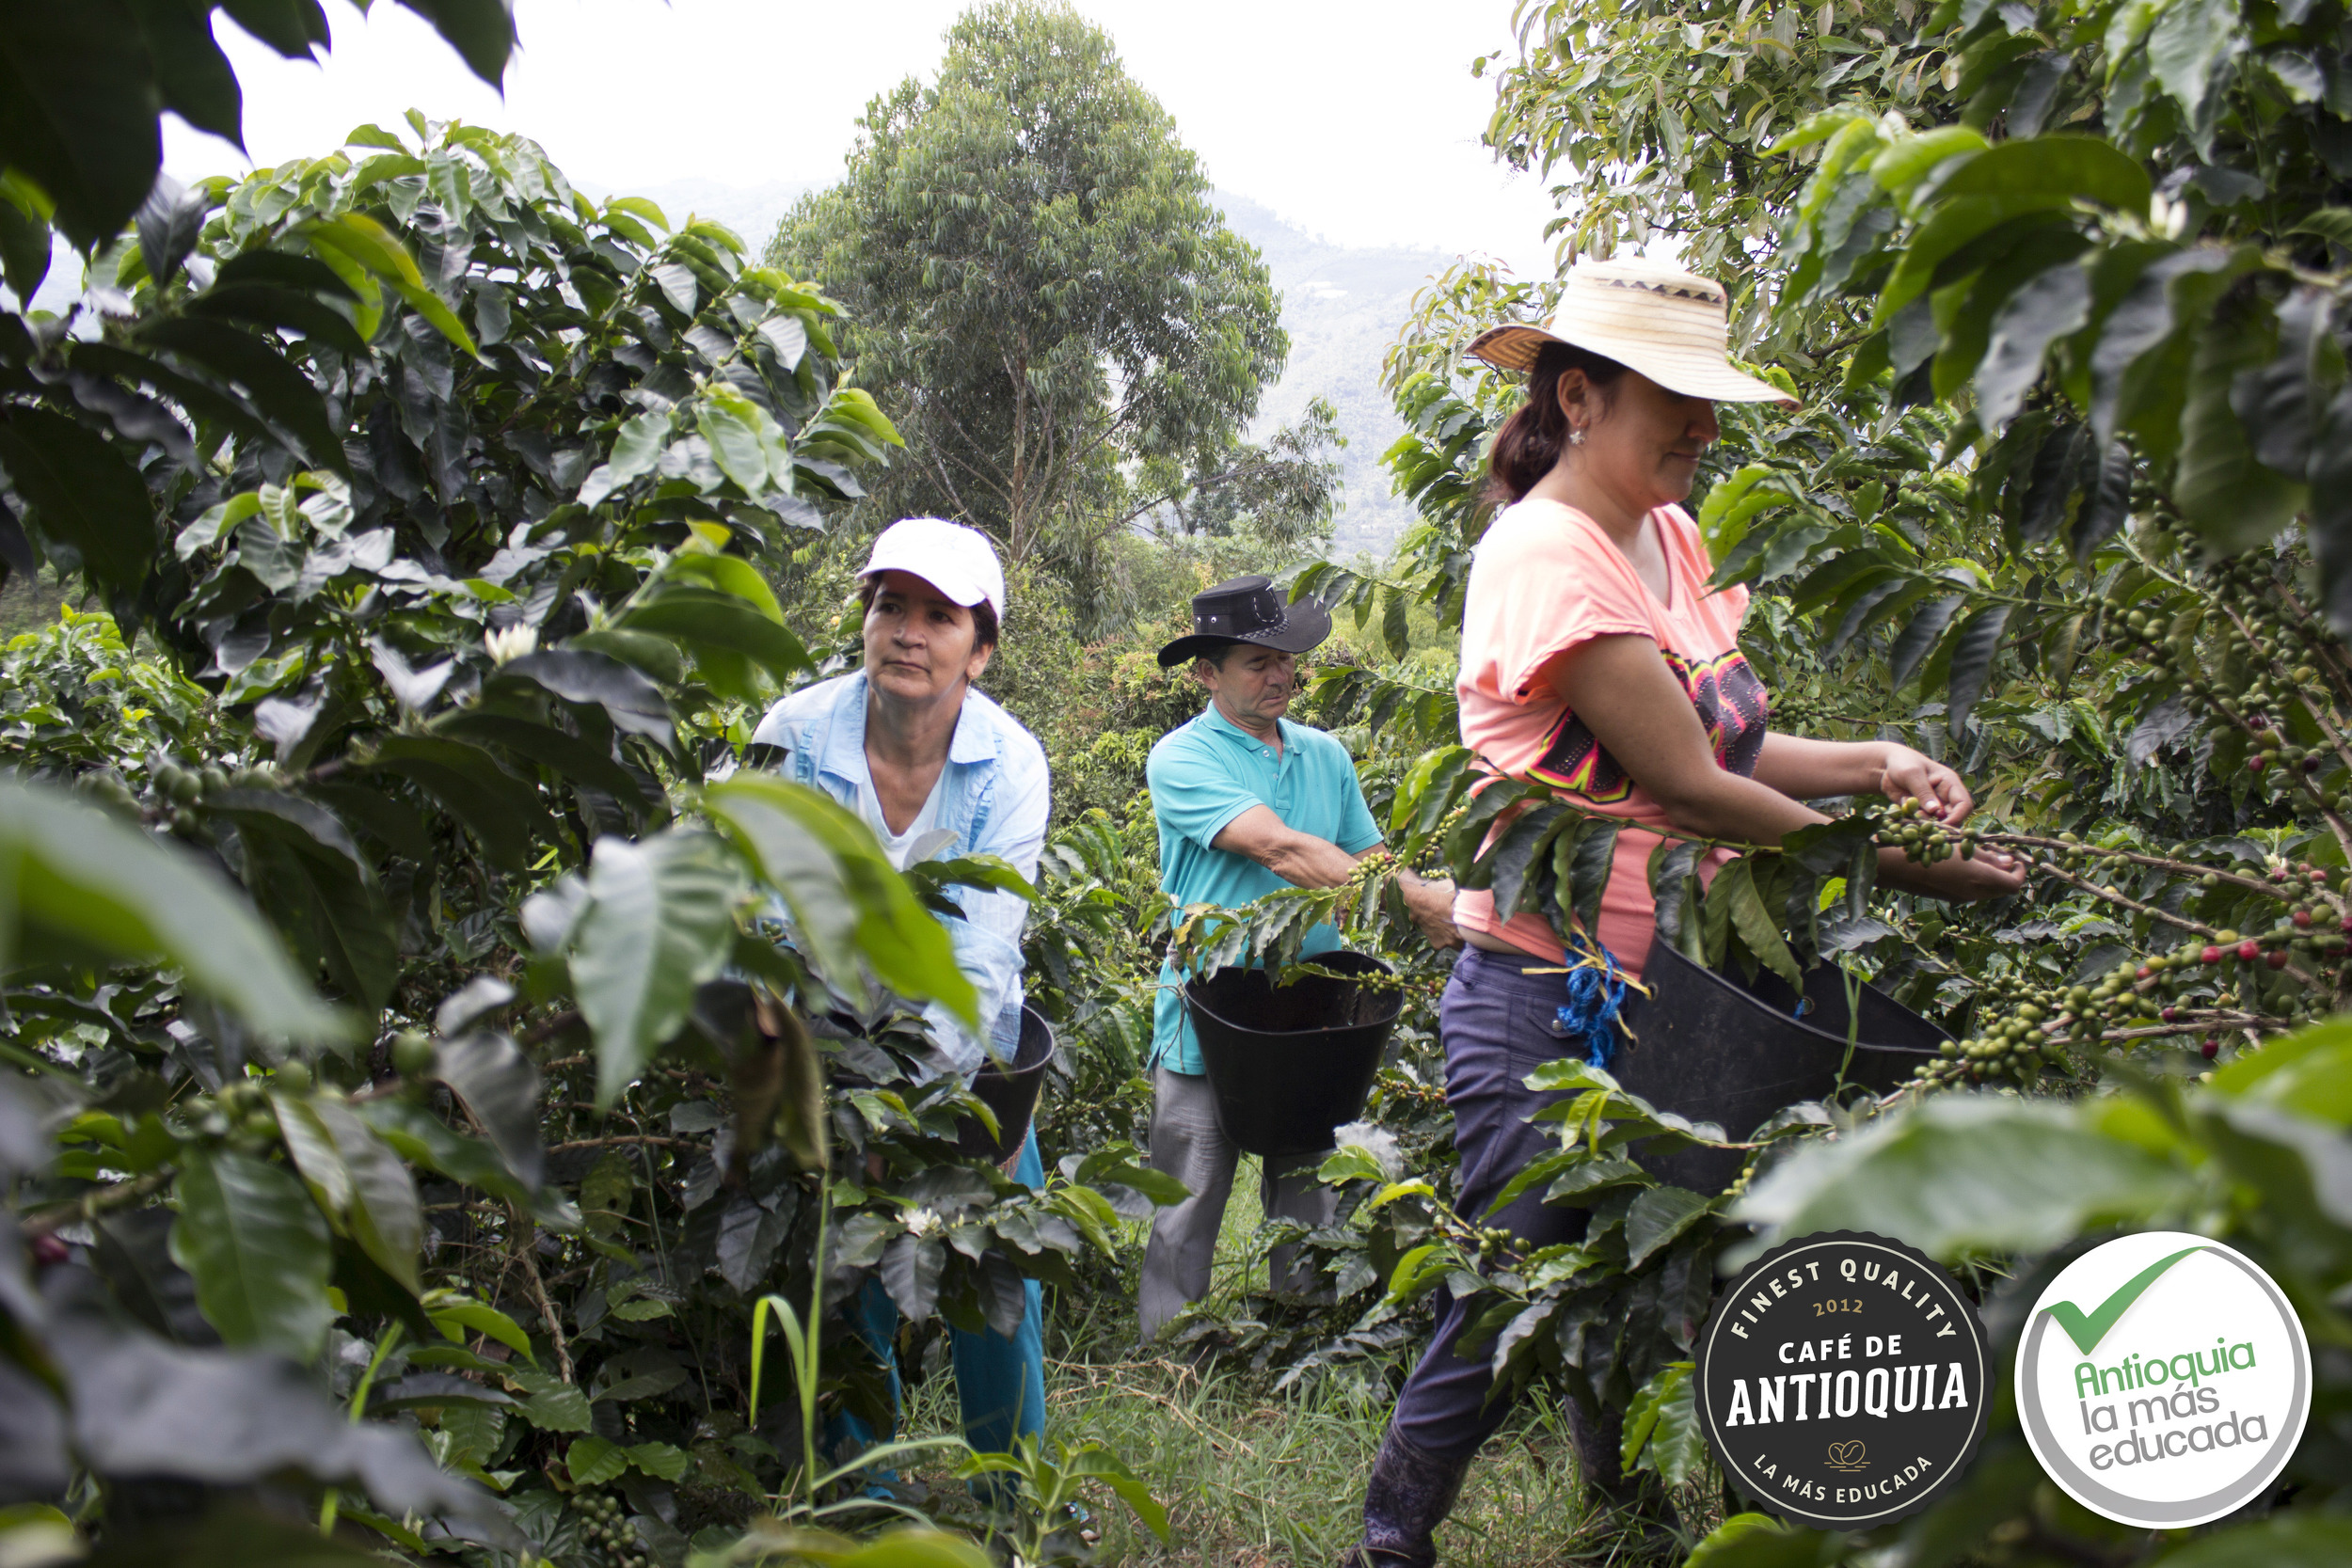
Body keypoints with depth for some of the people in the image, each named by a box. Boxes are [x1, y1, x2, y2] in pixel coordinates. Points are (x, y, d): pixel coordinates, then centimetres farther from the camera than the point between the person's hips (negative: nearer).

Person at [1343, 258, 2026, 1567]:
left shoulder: (1668, 534, 11)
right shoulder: (1545, 554, -17)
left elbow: (1729, 746, 13)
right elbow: (1688, 784, -20)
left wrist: (1871, 763, -5)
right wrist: (1901, 867, -15)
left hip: (1656, 982, 8)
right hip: (1543, 1000, -8)